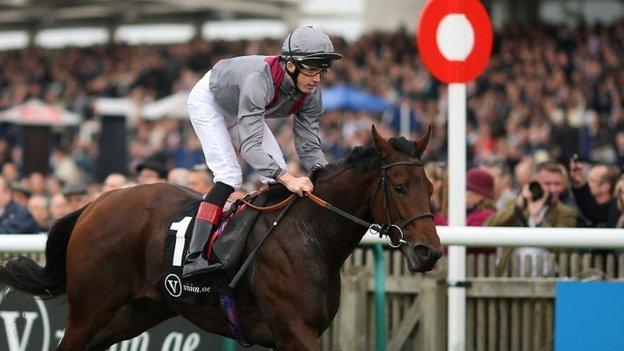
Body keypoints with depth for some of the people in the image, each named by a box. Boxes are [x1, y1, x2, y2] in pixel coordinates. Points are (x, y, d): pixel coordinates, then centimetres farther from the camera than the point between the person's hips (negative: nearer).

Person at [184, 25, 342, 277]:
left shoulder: (310, 94, -23)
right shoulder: (260, 79, -45)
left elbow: (309, 146, -18)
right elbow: (250, 146, -49)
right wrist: (287, 179, -60)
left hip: (241, 110, 7)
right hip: (208, 102, -7)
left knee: (279, 175, -5)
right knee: (229, 175, -23)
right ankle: (194, 258, -29)